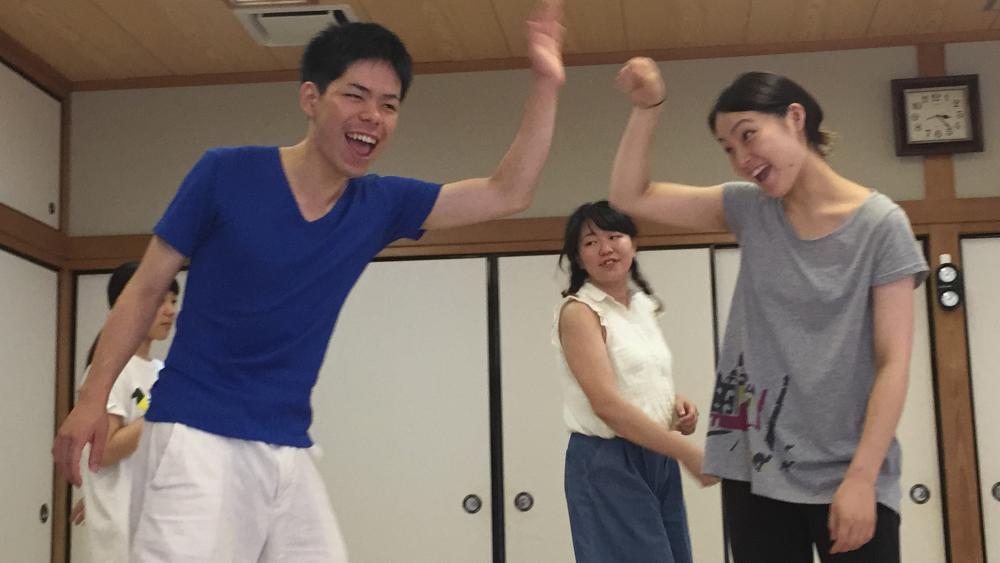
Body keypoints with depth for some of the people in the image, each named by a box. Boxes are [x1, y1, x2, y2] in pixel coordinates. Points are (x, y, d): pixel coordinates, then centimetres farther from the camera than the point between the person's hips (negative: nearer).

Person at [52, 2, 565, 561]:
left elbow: (507, 193, 5)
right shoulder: (226, 173, -6)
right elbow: (146, 289, -1)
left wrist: (546, 83, -3)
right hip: (196, 437, -4)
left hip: (289, 452, 5)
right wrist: (93, 398, -8)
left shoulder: (379, 206, 5)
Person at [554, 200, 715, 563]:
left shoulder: (644, 305, 12)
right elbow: (607, 403, -21)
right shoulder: (579, 311, -11)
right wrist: (688, 452, -21)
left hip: (658, 460, 7)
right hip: (607, 463, -7)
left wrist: (675, 405, 2)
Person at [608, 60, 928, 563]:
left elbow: (893, 363, -9)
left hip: (846, 475, -4)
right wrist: (648, 107, -3)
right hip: (755, 468, 4)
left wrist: (861, 477, -16)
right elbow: (630, 196, 8)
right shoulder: (750, 210, 7)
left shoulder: (880, 224, -6)